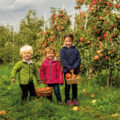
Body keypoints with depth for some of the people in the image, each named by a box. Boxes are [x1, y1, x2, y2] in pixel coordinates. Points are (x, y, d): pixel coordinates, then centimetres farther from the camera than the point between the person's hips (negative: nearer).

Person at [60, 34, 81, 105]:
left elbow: (78, 59, -3)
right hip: (67, 70, -2)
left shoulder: (75, 50, 3)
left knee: (74, 85, 11)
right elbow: (63, 60, -10)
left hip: (75, 70, 2)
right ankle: (67, 100, 16)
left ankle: (74, 99, 23)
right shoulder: (63, 50, -3)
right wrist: (69, 68, -18)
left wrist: (74, 68, -15)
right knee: (67, 85, 6)